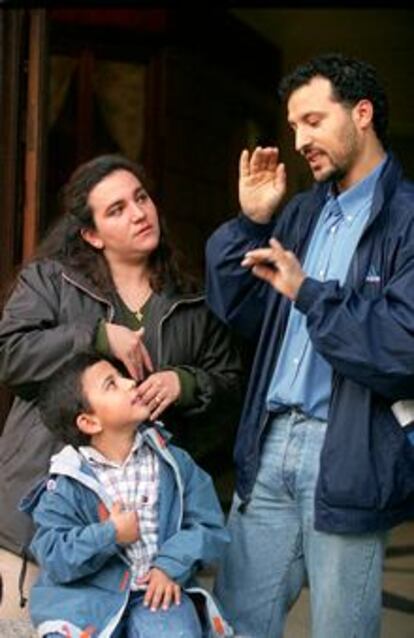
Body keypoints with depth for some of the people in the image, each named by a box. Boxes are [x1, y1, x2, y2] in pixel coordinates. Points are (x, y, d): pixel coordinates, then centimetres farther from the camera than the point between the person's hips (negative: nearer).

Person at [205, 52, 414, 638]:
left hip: (350, 454, -6)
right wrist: (251, 222, 4)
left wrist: (308, 293, -17)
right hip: (271, 443, 7)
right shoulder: (301, 213, 15)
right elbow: (238, 315, 14)